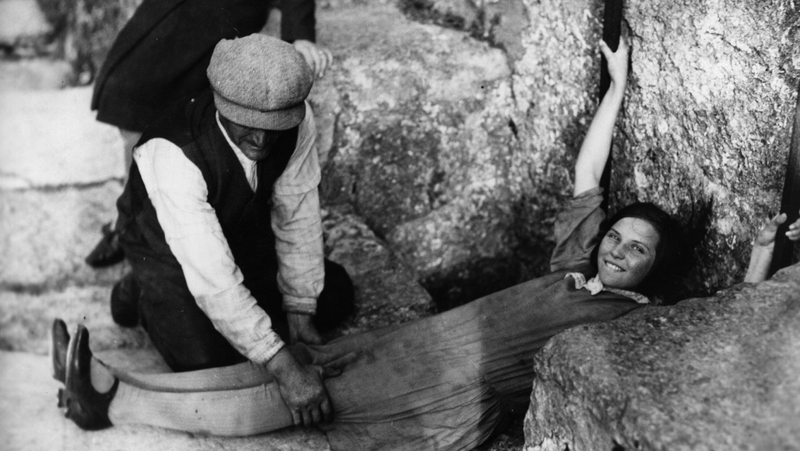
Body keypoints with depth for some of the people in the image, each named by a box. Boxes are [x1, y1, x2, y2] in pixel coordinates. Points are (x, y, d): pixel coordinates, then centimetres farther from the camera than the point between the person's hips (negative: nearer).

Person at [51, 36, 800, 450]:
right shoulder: (577, 262, 16)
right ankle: (113, 384, -5)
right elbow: (587, 173, 20)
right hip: (425, 341, 6)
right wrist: (617, 86, 22)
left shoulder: (639, 322, 1)